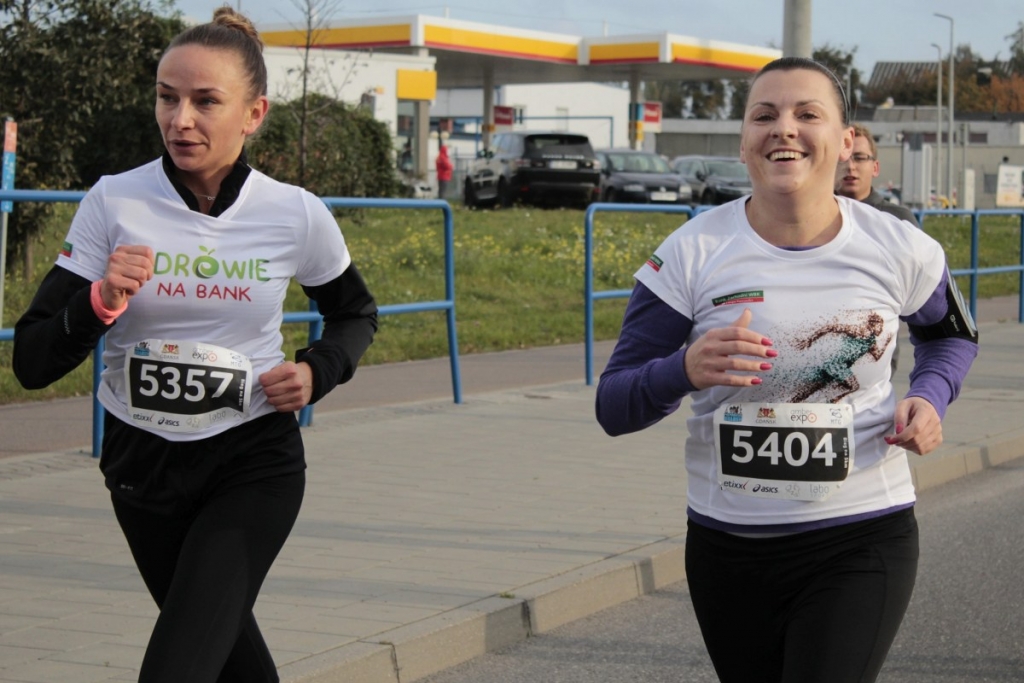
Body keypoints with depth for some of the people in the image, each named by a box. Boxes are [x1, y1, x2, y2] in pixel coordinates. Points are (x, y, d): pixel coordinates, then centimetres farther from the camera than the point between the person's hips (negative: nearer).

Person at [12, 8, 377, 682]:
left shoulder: (297, 216, -10)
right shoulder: (114, 203, -11)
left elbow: (357, 313, 11)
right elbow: (33, 363, -12)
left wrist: (317, 371, -9)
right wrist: (101, 302, -30)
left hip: (255, 464, -2)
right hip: (142, 462, 3)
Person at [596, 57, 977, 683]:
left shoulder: (898, 250, -4)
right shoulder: (692, 254, -9)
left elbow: (953, 334, 19)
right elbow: (613, 408, -8)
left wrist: (930, 397, -3)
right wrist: (685, 371, -30)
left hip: (861, 543, -1)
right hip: (727, 548, 2)